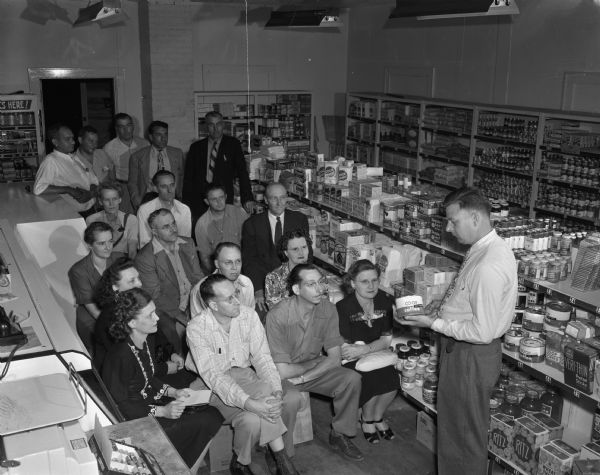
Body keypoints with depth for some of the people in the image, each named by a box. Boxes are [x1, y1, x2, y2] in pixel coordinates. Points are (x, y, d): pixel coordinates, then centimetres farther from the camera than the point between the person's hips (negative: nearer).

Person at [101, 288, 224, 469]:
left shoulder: (144, 342, 1)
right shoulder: (121, 356, -27)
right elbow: (120, 406, -21)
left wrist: (173, 392, 0)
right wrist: (161, 411, -24)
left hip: (150, 402, 9)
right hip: (135, 421, -9)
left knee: (213, 415, -3)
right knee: (204, 422, -16)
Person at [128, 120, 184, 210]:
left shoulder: (177, 153, 11)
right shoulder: (137, 157, 5)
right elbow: (132, 183, 9)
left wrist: (180, 197, 6)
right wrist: (138, 204, -4)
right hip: (149, 195, -1)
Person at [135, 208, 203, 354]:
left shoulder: (188, 244, 9)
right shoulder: (144, 258, -9)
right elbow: (155, 296, -10)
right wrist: (184, 317, -16)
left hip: (195, 304, 4)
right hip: (169, 312, -4)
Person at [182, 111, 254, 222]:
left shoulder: (233, 144, 7)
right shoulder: (196, 147, 12)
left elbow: (242, 172, 0)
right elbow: (188, 178, 11)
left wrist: (247, 198, -10)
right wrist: (187, 204, 4)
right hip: (199, 202, 2)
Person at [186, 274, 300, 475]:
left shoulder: (248, 315, -8)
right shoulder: (197, 328, -20)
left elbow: (262, 357, -7)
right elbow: (213, 376, -26)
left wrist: (276, 390, -26)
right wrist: (249, 403, -37)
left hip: (243, 375, 5)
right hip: (215, 386, -5)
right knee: (251, 419, -31)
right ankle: (280, 458, -2)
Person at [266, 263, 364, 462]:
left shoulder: (328, 309, -9)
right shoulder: (278, 315, -25)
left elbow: (335, 358, -9)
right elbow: (282, 371, -24)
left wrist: (301, 378, -21)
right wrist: (314, 363, -10)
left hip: (314, 368, 5)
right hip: (284, 375, -4)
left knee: (352, 379, -17)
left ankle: (339, 434, 5)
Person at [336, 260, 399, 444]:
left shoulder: (384, 301, -4)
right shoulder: (343, 307, -18)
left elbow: (387, 340, -3)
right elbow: (342, 348, -18)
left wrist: (363, 349, -22)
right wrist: (375, 345, -21)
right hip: (351, 360, -4)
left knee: (392, 380, -20)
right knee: (373, 379, -27)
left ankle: (377, 417, 12)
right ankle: (367, 421, 5)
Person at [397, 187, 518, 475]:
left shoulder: (489, 266, -30)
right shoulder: (485, 247, 1)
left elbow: (483, 332, -27)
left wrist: (434, 324, -19)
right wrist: (442, 308, 4)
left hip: (471, 356, -10)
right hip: (460, 350, 10)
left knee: (466, 434, 12)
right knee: (451, 423, 26)